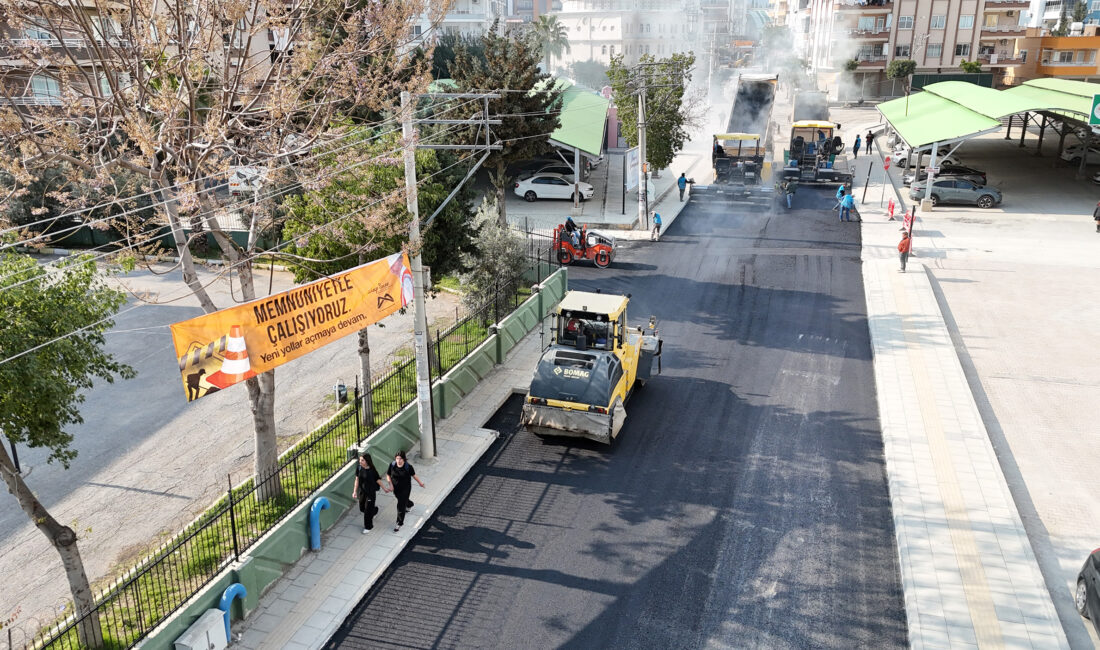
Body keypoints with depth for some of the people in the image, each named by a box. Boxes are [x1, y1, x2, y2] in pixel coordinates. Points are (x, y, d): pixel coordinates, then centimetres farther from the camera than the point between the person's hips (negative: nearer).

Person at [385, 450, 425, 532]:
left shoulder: (408, 467, -22)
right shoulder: (392, 465, -15)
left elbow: (414, 475, -5)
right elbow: (388, 475, -1)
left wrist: (420, 482, 7)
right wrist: (390, 484, -15)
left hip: (405, 489, -4)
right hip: (396, 488, 4)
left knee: (401, 506, -3)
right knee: (402, 500, 30)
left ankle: (400, 523, 14)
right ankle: (409, 505, 66)